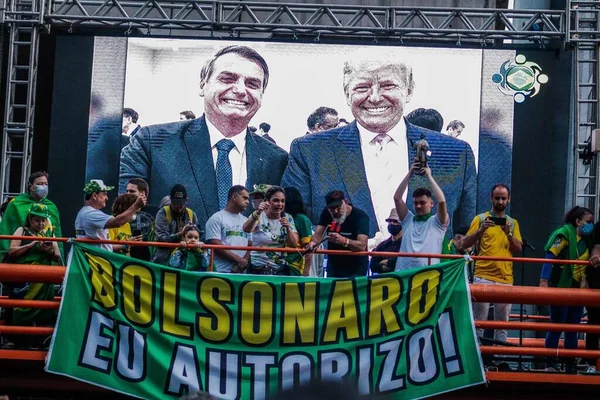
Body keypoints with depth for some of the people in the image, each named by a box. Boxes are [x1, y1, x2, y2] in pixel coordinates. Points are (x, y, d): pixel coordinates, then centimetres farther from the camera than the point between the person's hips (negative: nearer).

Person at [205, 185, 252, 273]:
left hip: (241, 272, 6)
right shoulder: (217, 218, 1)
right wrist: (239, 260, -10)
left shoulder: (246, 221, 20)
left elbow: (250, 245, 15)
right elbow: (216, 245, -9)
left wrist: (244, 261, -6)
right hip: (221, 271, -6)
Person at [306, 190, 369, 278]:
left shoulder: (361, 216, -19)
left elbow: (362, 246, -30)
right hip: (333, 266, 5)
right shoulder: (326, 213, -3)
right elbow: (318, 234, -11)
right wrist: (313, 242, -35)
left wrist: (343, 241, -47)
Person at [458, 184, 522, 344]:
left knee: (502, 322, 6)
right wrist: (480, 230, -16)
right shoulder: (481, 219, 6)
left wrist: (509, 234, -11)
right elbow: (464, 244, -1)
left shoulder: (513, 223, 15)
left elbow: (519, 248, 5)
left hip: (505, 279, 3)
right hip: (483, 277, -3)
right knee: (479, 320, -5)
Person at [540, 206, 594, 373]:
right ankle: (550, 365, 7)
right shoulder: (564, 234, -11)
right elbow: (550, 256, -17)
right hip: (561, 288, -7)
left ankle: (571, 367, 15)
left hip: (577, 290, 7)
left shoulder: (586, 239, 11)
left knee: (573, 330, 9)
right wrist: (544, 281, -23)